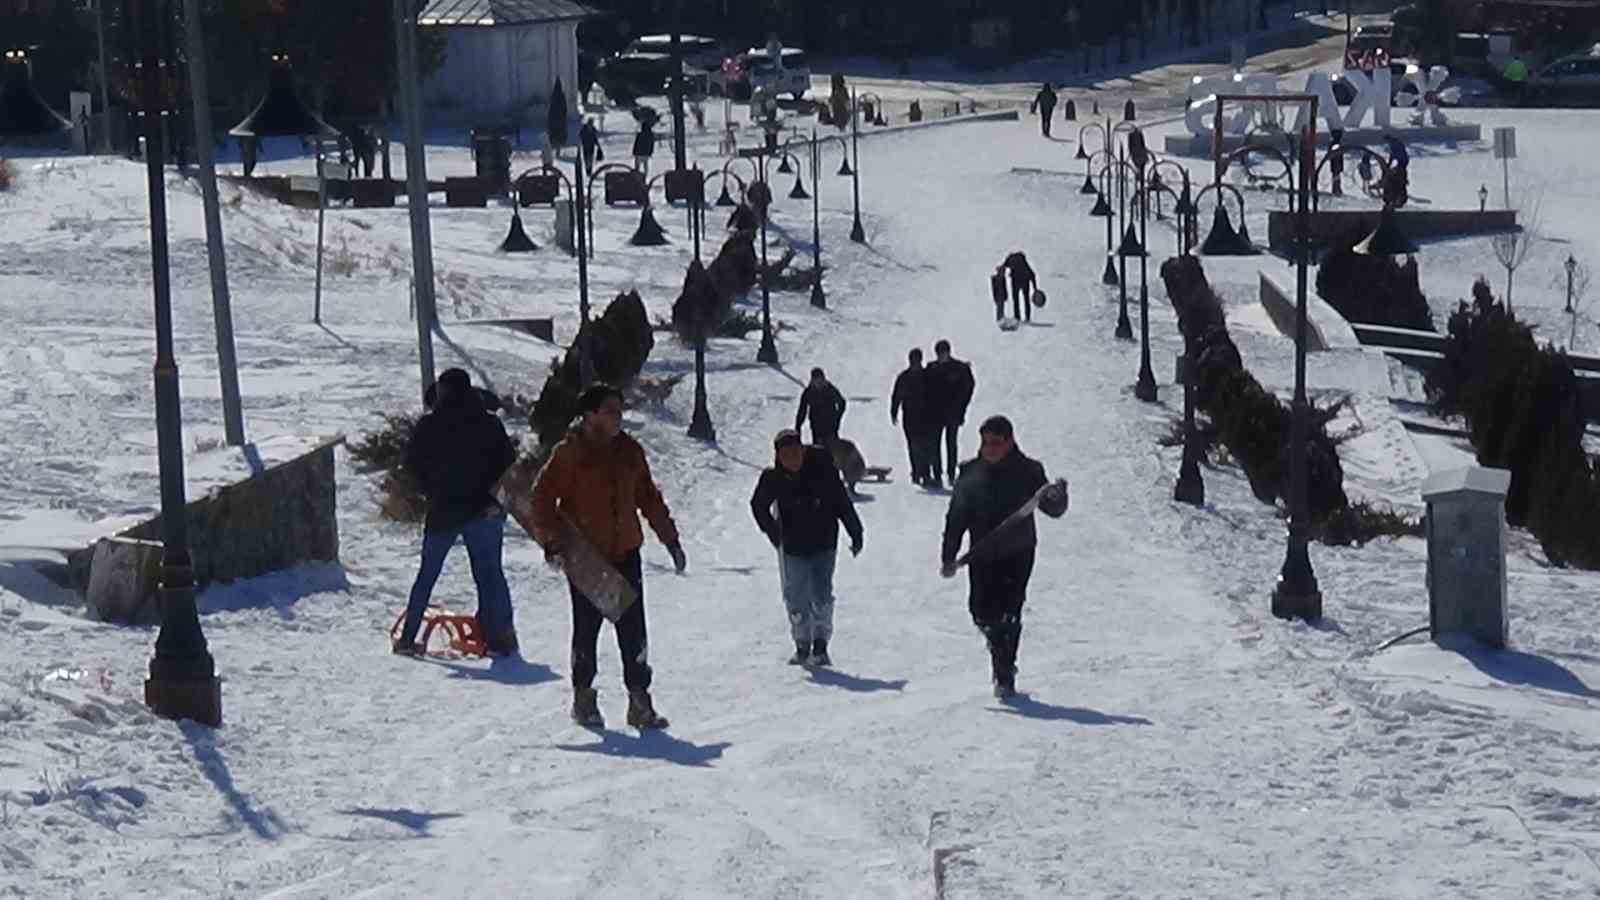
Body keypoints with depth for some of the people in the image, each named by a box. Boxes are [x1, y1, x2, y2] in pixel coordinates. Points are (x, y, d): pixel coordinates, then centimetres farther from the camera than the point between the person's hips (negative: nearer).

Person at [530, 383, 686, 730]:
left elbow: (649, 498, 17)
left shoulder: (629, 451, 9)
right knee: (586, 628, 5)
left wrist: (670, 539, 15)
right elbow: (543, 497, -5)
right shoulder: (568, 453, -6)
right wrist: (551, 541, -13)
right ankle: (583, 697, 19)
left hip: (625, 552, 4)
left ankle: (639, 698, 3)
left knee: (633, 631, -1)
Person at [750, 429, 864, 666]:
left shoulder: (822, 467, -13)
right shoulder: (773, 478, -9)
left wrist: (856, 533, -1)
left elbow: (842, 502, -5)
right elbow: (758, 506, 9)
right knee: (796, 600, 6)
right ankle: (802, 646, 21)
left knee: (822, 598, -9)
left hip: (824, 546, -2)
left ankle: (820, 646, 4)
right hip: (793, 548, 2)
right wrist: (774, 534, 6)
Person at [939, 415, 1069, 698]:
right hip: (982, 555, 3)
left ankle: (1005, 676, -1)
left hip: (1017, 554, -3)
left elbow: (1052, 509, -1)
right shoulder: (971, 473, 4)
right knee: (982, 611, 2)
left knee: (1008, 613, -11)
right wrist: (949, 556, 2)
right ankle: (999, 645, 36)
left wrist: (1057, 496, -24)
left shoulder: (1027, 471, -2)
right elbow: (957, 516, 7)